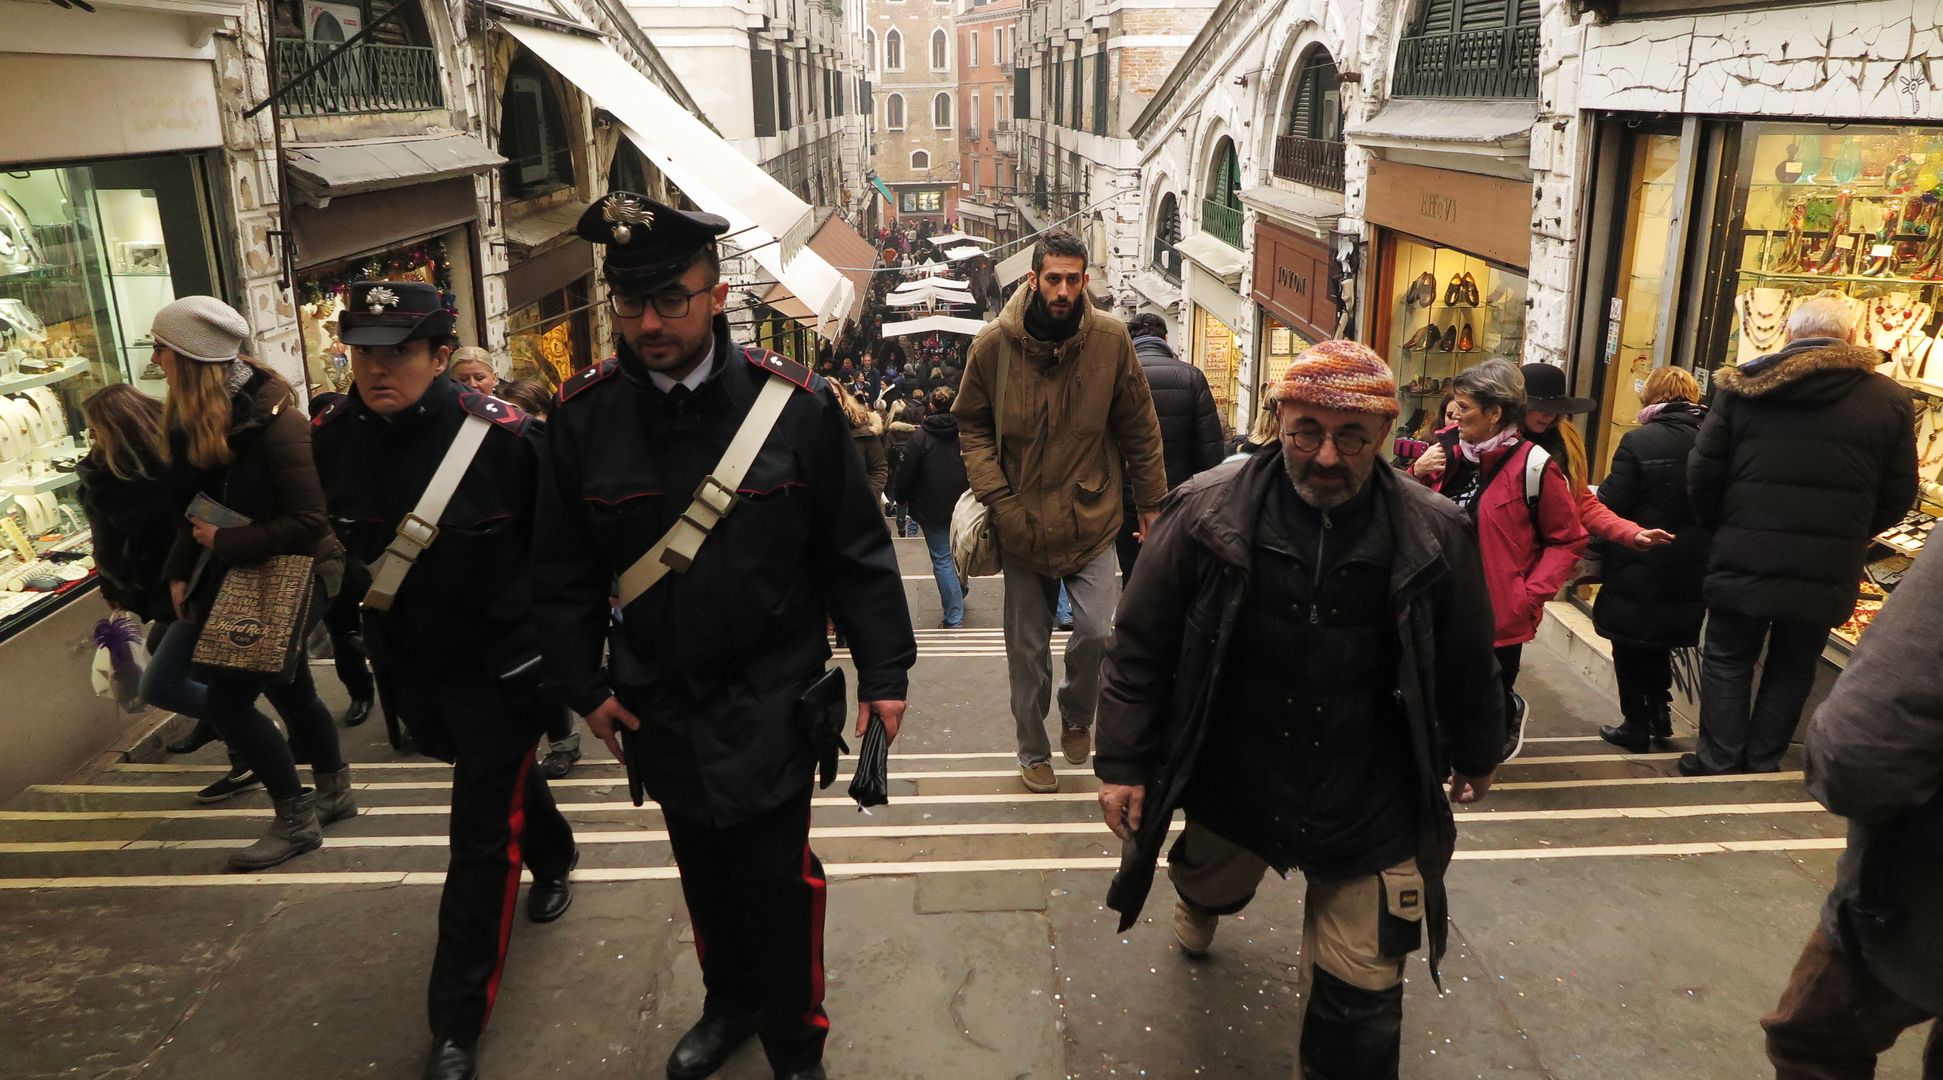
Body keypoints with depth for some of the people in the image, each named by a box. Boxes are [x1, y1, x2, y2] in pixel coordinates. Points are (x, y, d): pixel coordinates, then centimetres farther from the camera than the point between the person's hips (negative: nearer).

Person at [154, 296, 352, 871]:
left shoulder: (273, 421, -23)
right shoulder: (194, 420, 2)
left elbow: (309, 521, -25)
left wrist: (224, 542, -21)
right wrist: (180, 572, -4)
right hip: (246, 571, 8)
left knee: (228, 697, -9)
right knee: (289, 689, 19)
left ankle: (296, 820, 4)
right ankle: (334, 792, 37)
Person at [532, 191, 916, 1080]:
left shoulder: (796, 404, -13)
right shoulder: (582, 416, -7)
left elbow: (856, 552, -7)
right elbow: (564, 571, 3)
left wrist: (884, 672, -6)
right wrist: (585, 686, 2)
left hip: (771, 699, -3)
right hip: (657, 703, 3)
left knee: (778, 873, 5)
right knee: (703, 868, 20)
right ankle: (730, 1004, 46)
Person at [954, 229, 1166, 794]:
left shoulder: (1110, 339, -8)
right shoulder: (994, 343, -8)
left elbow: (1139, 429, 1)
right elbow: (972, 426, 1)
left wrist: (1151, 504, 4)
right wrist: (995, 498, -10)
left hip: (1091, 520, 0)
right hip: (1023, 526, 1)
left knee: (1098, 632, -12)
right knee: (1028, 652, 11)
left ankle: (1076, 715, 21)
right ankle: (1033, 751, 32)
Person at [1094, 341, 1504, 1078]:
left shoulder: (1435, 537, -13)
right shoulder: (1207, 513, -15)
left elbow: (1466, 669, 3)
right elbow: (1140, 648, -7)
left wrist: (1476, 756, 15)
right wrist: (1123, 763, -6)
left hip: (1369, 807, -1)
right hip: (1230, 784, 2)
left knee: (1357, 1001, 3)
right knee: (1210, 884, 32)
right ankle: (1201, 904, 70)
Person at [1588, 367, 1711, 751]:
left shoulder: (1639, 441, -17)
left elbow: (1610, 505, -16)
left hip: (1639, 565, -5)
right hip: (1689, 569, 5)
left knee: (1631, 646, 10)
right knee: (1661, 642, 25)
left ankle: (1636, 725, 16)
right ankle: (1660, 713, 30)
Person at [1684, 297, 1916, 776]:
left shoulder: (1741, 386, -5)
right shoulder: (1890, 400, -2)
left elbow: (1702, 475, -4)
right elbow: (1898, 496, 2)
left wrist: (1721, 529, 12)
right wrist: (1849, 537, 18)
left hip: (1744, 559, -1)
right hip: (1828, 571, 1)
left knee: (1728, 659, 13)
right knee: (1793, 666, 17)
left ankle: (1718, 763, 17)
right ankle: (1761, 762, 24)